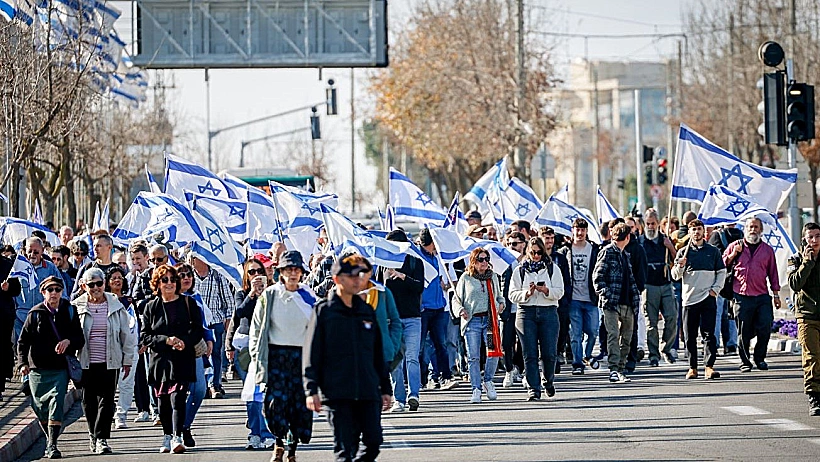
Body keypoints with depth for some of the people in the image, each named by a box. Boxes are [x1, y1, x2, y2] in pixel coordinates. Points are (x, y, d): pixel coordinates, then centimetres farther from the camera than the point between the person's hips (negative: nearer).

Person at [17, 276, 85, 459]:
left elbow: (80, 340, 6)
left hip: (60, 368, -1)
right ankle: (49, 439, 30)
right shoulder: (35, 314, 2)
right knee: (40, 408, 8)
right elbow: (22, 341, 5)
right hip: (38, 369, 1)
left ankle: (52, 444, -12)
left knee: (56, 405, -13)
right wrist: (22, 363, -8)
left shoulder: (69, 312, 4)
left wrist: (68, 341, -16)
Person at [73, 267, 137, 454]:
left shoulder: (116, 306, 4)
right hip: (85, 363, 0)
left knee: (106, 400, -8)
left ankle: (102, 439, -8)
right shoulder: (76, 307, 1)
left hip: (109, 362, 0)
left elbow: (127, 334, 9)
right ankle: (93, 436, 23)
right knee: (89, 401, 7)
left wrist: (127, 360, 8)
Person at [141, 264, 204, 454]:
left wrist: (185, 342, -15)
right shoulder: (151, 307, 8)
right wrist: (166, 340, -12)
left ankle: (177, 437, -18)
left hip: (183, 359, -2)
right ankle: (167, 437, 19)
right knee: (163, 401, 6)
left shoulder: (188, 303, 5)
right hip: (160, 359, 2)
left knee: (177, 397, -14)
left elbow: (198, 330, 4)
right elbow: (145, 336, 4)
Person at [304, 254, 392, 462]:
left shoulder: (366, 311, 15)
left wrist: (386, 388, 17)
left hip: (368, 391, 4)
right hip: (337, 393, -4)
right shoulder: (323, 311, 1)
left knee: (373, 441, -1)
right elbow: (312, 355, -2)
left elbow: (378, 353, 19)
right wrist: (311, 390, -9)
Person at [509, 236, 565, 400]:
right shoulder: (520, 271, 13)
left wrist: (545, 290, -16)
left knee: (549, 353, -4)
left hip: (548, 313, -1)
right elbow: (512, 294, 6)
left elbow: (559, 292, 2)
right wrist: (527, 293, -12)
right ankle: (533, 389, -3)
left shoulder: (553, 269, 11)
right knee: (530, 354, -5)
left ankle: (549, 380, 23)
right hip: (526, 313, 1)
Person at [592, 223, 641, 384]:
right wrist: (605, 294, -17)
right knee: (613, 335, -13)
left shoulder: (625, 255, 21)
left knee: (626, 338, 8)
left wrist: (636, 297, 16)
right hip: (612, 303, -8)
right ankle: (614, 371, -16)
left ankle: (620, 369, 15)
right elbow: (597, 276, -9)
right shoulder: (607, 252, -3)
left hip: (627, 304, 8)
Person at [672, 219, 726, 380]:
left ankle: (709, 366, -11)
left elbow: (722, 272, 11)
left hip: (708, 298, -1)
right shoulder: (683, 252, 8)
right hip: (689, 298, 1)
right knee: (690, 336, 3)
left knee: (708, 334, -8)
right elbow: (675, 276, 6)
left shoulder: (713, 252, 8)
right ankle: (692, 368, 9)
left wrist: (715, 289, -2)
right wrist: (680, 266, -15)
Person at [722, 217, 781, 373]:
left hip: (762, 296, 1)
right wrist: (733, 254, -5)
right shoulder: (735, 246, 9)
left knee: (765, 328, -7)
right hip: (742, 296, -1)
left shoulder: (767, 250, 13)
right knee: (743, 332, 0)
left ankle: (759, 358, 11)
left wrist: (776, 295, 14)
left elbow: (773, 273, 17)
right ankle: (745, 361, 11)